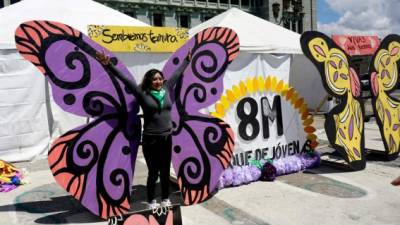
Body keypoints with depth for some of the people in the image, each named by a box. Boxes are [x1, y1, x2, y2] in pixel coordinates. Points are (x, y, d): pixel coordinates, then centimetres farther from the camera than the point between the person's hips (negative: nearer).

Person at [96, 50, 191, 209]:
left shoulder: (166, 90, 5)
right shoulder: (143, 94, -6)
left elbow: (177, 74, 16)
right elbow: (126, 80, -11)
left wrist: (187, 60, 28)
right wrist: (109, 65, -16)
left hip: (167, 138, 4)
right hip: (150, 139, -4)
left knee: (165, 171, 14)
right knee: (153, 172, 6)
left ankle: (165, 199, 31)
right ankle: (151, 201, 24)